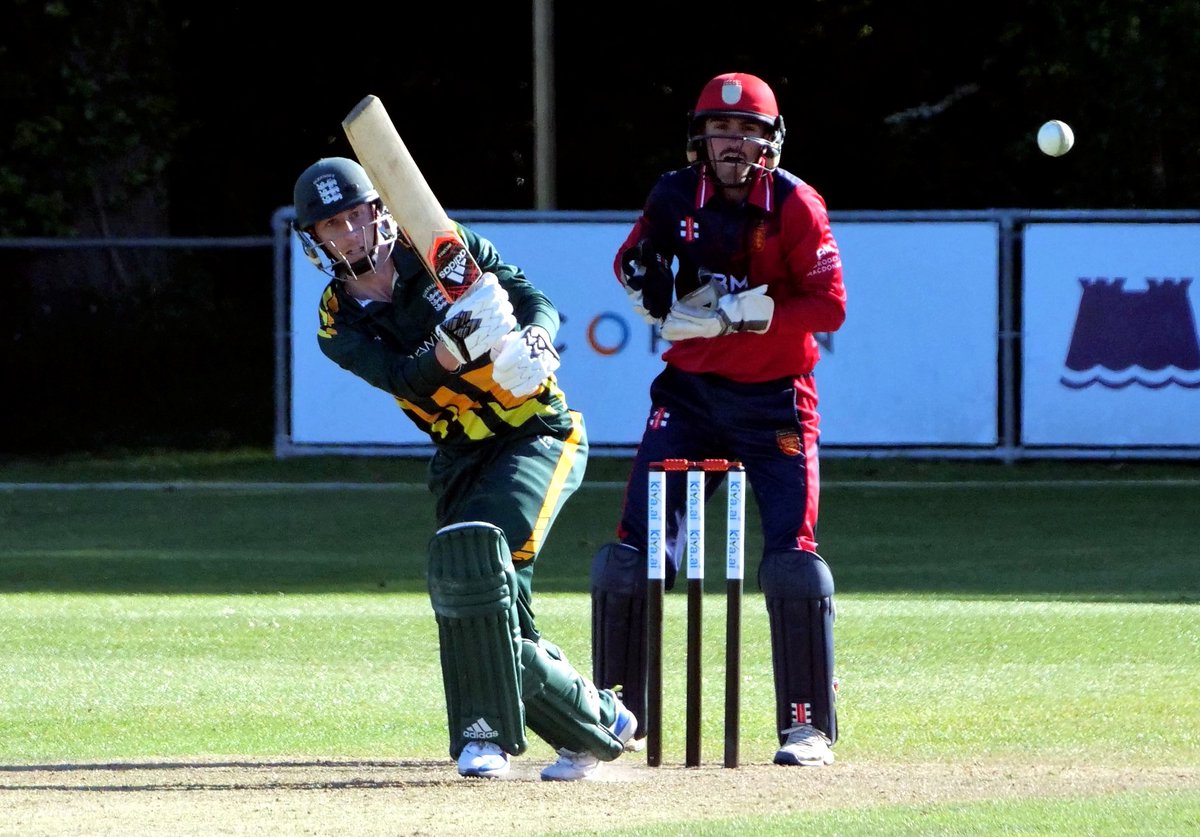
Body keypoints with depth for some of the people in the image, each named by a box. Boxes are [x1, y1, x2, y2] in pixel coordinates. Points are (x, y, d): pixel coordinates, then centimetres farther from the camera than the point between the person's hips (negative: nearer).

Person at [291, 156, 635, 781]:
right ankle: (599, 724, 17)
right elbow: (404, 378, -17)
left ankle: (486, 732, -24)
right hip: (462, 459, 4)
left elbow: (534, 299, -4)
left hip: (539, 432, -4)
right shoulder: (339, 325, 0)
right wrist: (450, 346, -38)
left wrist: (534, 340, -27)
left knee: (471, 548, -27)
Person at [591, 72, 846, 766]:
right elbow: (633, 262, 17)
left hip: (775, 399, -3)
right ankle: (618, 715, 10)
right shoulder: (676, 197, -1)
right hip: (690, 391, 4)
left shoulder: (795, 205, -12)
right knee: (633, 552, -2)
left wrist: (734, 312, -25)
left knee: (793, 563, -12)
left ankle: (811, 726, -3)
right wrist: (648, 282, -8)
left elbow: (830, 307, -18)